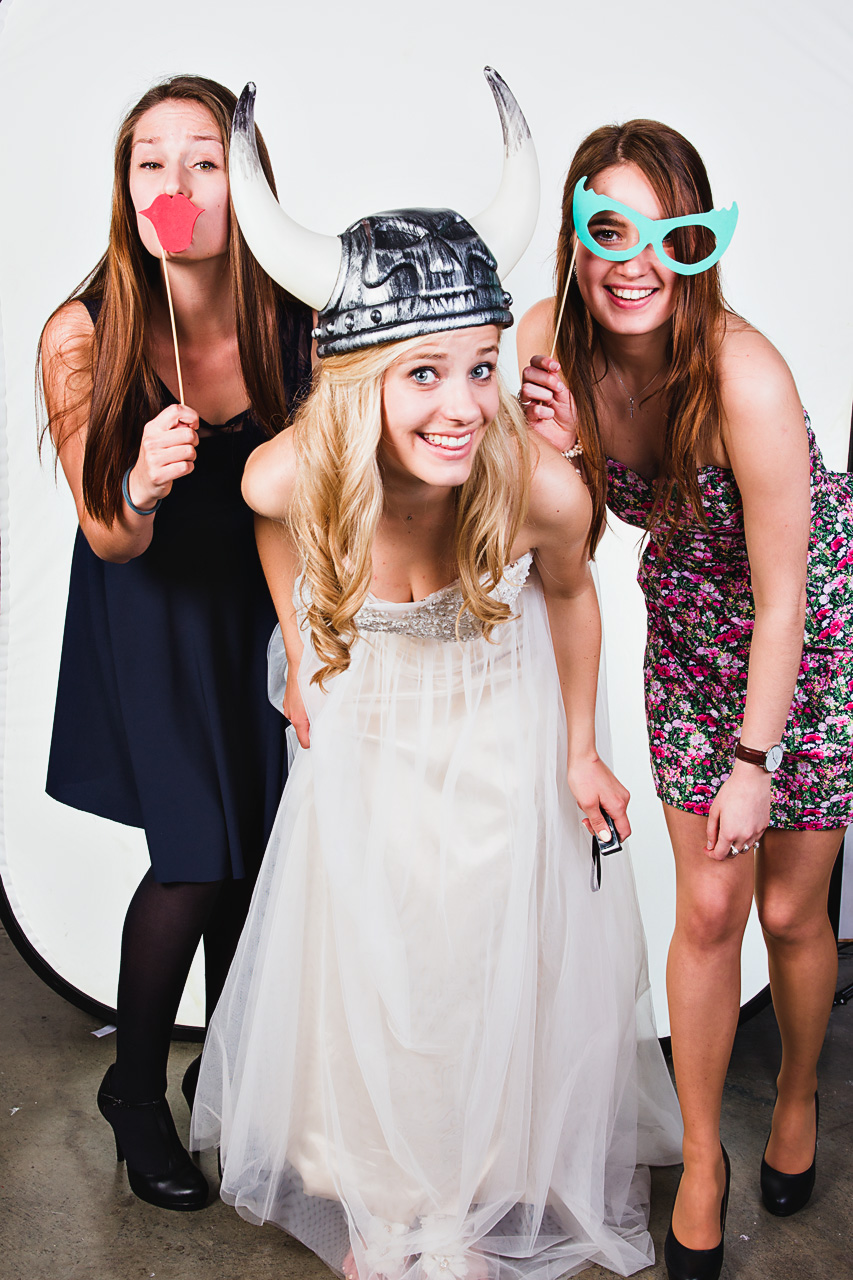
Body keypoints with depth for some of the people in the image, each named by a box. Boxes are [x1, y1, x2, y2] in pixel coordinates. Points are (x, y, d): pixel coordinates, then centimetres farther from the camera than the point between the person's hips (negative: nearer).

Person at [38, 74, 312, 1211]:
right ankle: (136, 1089, 24)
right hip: (151, 614, -2)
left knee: (253, 851, 10)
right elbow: (111, 541, -15)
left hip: (264, 601, 2)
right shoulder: (82, 336, -20)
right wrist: (141, 487, -36)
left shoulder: (298, 324, -17)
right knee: (193, 861, -4)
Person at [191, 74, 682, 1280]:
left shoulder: (541, 486, -33)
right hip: (365, 738, 1)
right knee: (365, 967, 17)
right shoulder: (286, 475, -31)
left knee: (496, 967, 15)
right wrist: (300, 663, 3)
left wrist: (581, 752, -1)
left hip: (501, 739, 0)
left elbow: (568, 592, -9)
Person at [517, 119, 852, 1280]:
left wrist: (755, 758, -17)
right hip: (690, 635, 4)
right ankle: (703, 1158, 28)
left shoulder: (743, 375, -31)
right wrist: (561, 447, -24)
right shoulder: (553, 339, -16)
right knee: (707, 909, 6)